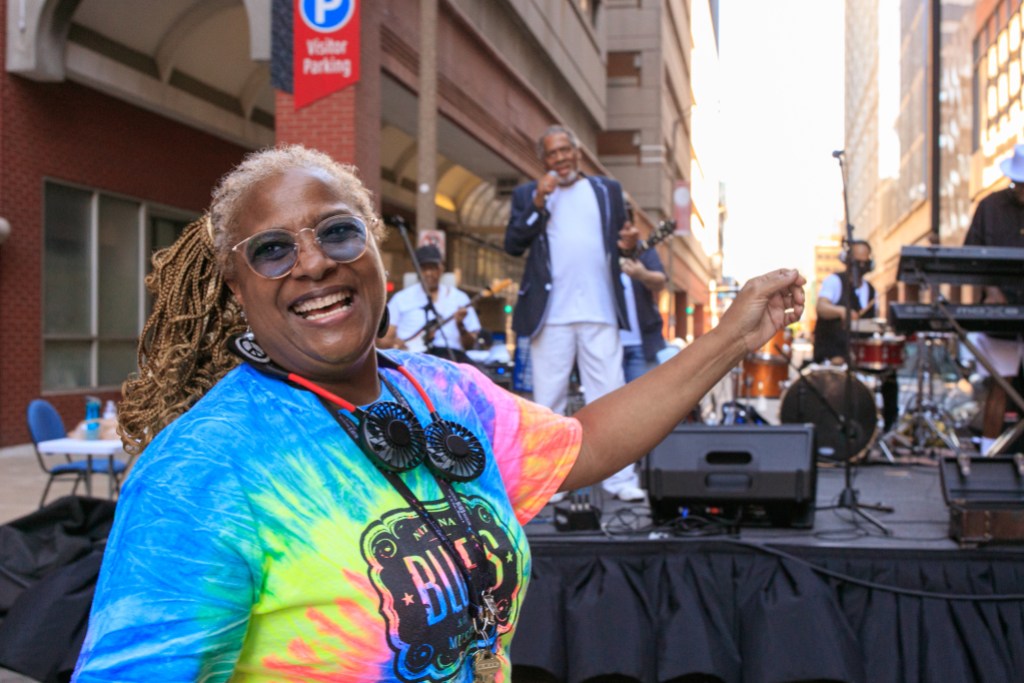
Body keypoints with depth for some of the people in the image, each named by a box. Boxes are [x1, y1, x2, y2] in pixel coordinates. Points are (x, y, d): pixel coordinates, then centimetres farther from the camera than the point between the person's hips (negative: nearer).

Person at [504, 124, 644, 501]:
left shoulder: (608, 190, 15)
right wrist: (538, 203, -10)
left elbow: (621, 240, 16)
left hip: (600, 312, 1)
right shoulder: (527, 194, 10)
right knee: (548, 399, 2)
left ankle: (620, 478, 2)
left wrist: (628, 245, -7)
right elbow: (513, 245, 0)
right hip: (551, 314, -1)